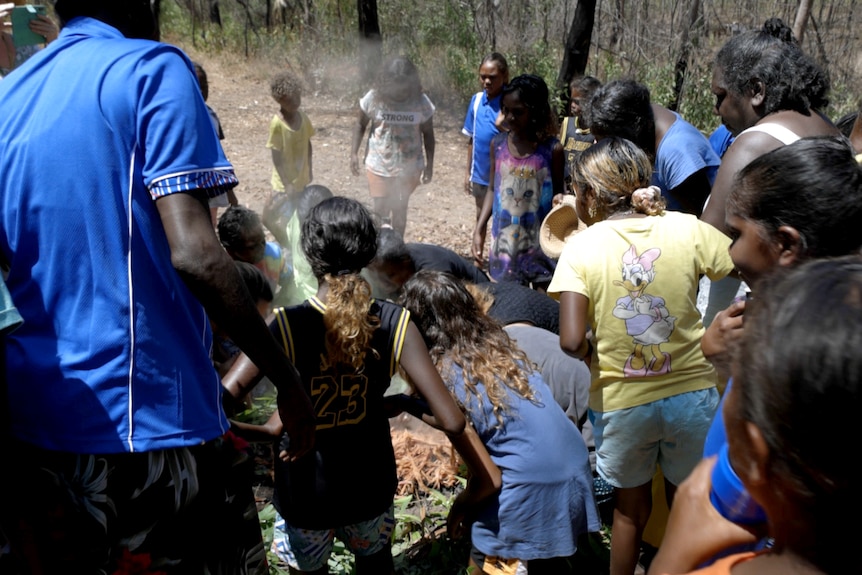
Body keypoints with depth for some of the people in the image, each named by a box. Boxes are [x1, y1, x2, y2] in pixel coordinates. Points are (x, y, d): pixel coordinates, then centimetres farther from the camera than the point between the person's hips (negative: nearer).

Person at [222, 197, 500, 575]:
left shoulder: (289, 326, -21)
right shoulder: (394, 324, -17)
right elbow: (450, 420, -20)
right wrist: (483, 475, -5)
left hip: (306, 491, -1)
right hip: (370, 483, 2)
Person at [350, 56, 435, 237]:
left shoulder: (421, 102, -13)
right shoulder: (374, 98, -13)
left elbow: (427, 133, 0)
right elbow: (360, 124, 1)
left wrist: (429, 164, 1)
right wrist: (354, 153, -7)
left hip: (409, 167, 0)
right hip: (378, 166, 0)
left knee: (399, 209, 15)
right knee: (380, 211, 4)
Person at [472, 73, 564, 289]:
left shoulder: (552, 149, -9)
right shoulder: (498, 144, 0)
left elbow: (558, 191, 1)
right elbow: (493, 189, 8)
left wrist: (559, 199, -23)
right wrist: (479, 229, 4)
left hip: (540, 242, -3)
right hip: (504, 240, 3)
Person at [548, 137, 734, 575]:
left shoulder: (581, 247, -13)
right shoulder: (687, 229, -8)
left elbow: (571, 342, -23)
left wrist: (590, 354, -1)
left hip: (620, 403, -1)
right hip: (692, 393, 2)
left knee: (631, 508, 23)